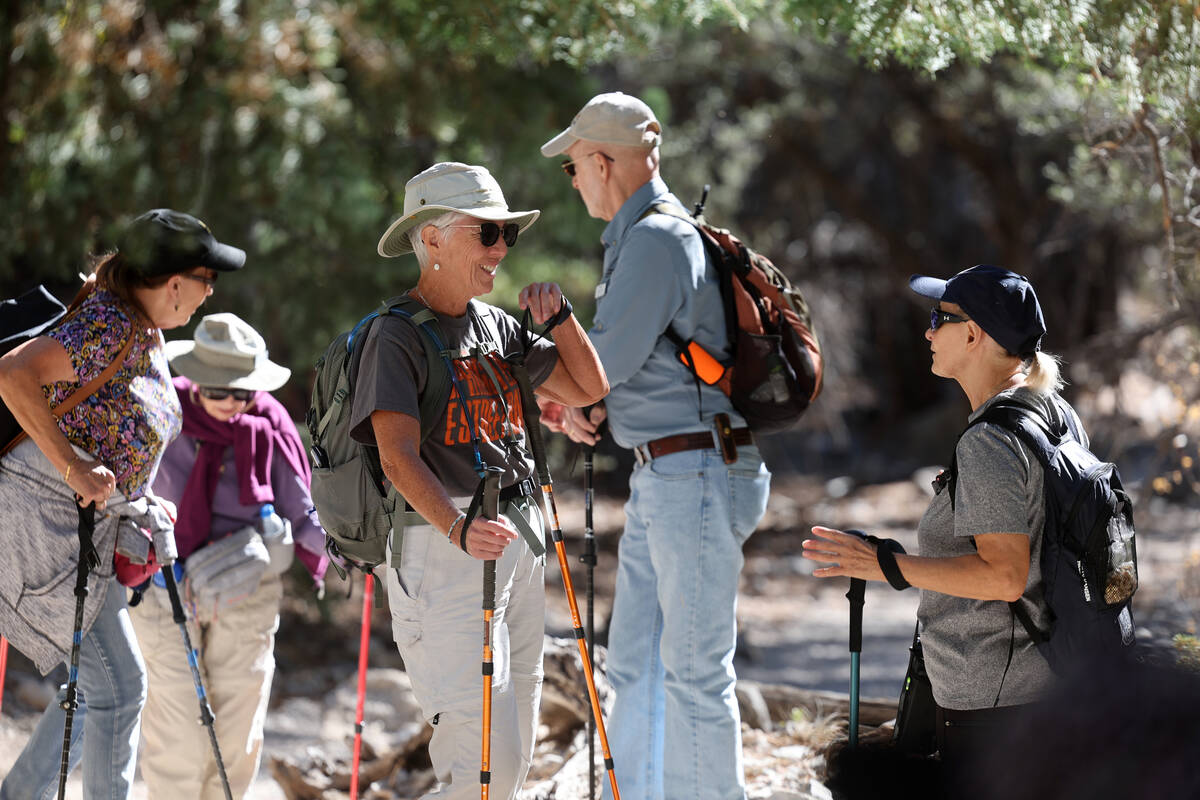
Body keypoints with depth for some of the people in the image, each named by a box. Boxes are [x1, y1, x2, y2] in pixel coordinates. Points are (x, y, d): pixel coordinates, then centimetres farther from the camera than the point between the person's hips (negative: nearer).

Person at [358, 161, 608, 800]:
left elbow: (587, 390, 23)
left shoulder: (497, 327, 16)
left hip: (519, 540, 8)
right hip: (442, 548, -8)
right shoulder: (396, 337, -8)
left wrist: (559, 317, 7)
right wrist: (460, 530, -36)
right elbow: (400, 455, -21)